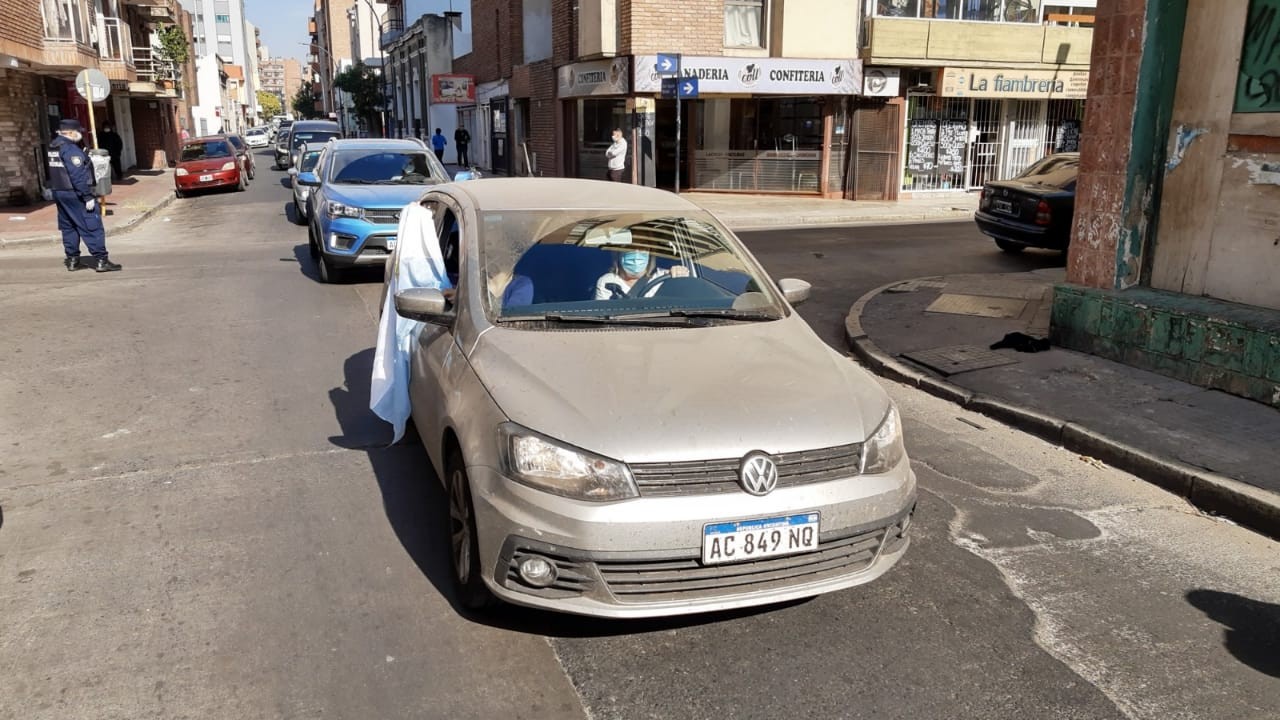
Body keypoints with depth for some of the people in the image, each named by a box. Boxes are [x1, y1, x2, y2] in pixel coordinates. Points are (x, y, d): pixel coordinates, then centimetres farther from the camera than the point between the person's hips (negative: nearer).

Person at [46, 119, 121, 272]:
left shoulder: (53, 146, 11)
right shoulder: (70, 149, -18)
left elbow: (55, 172, 16)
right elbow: (78, 176, -23)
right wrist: (88, 197, -22)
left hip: (58, 192, 10)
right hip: (75, 194, -10)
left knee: (68, 227, 14)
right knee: (92, 227, -6)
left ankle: (72, 260, 19)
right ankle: (101, 260, -8)